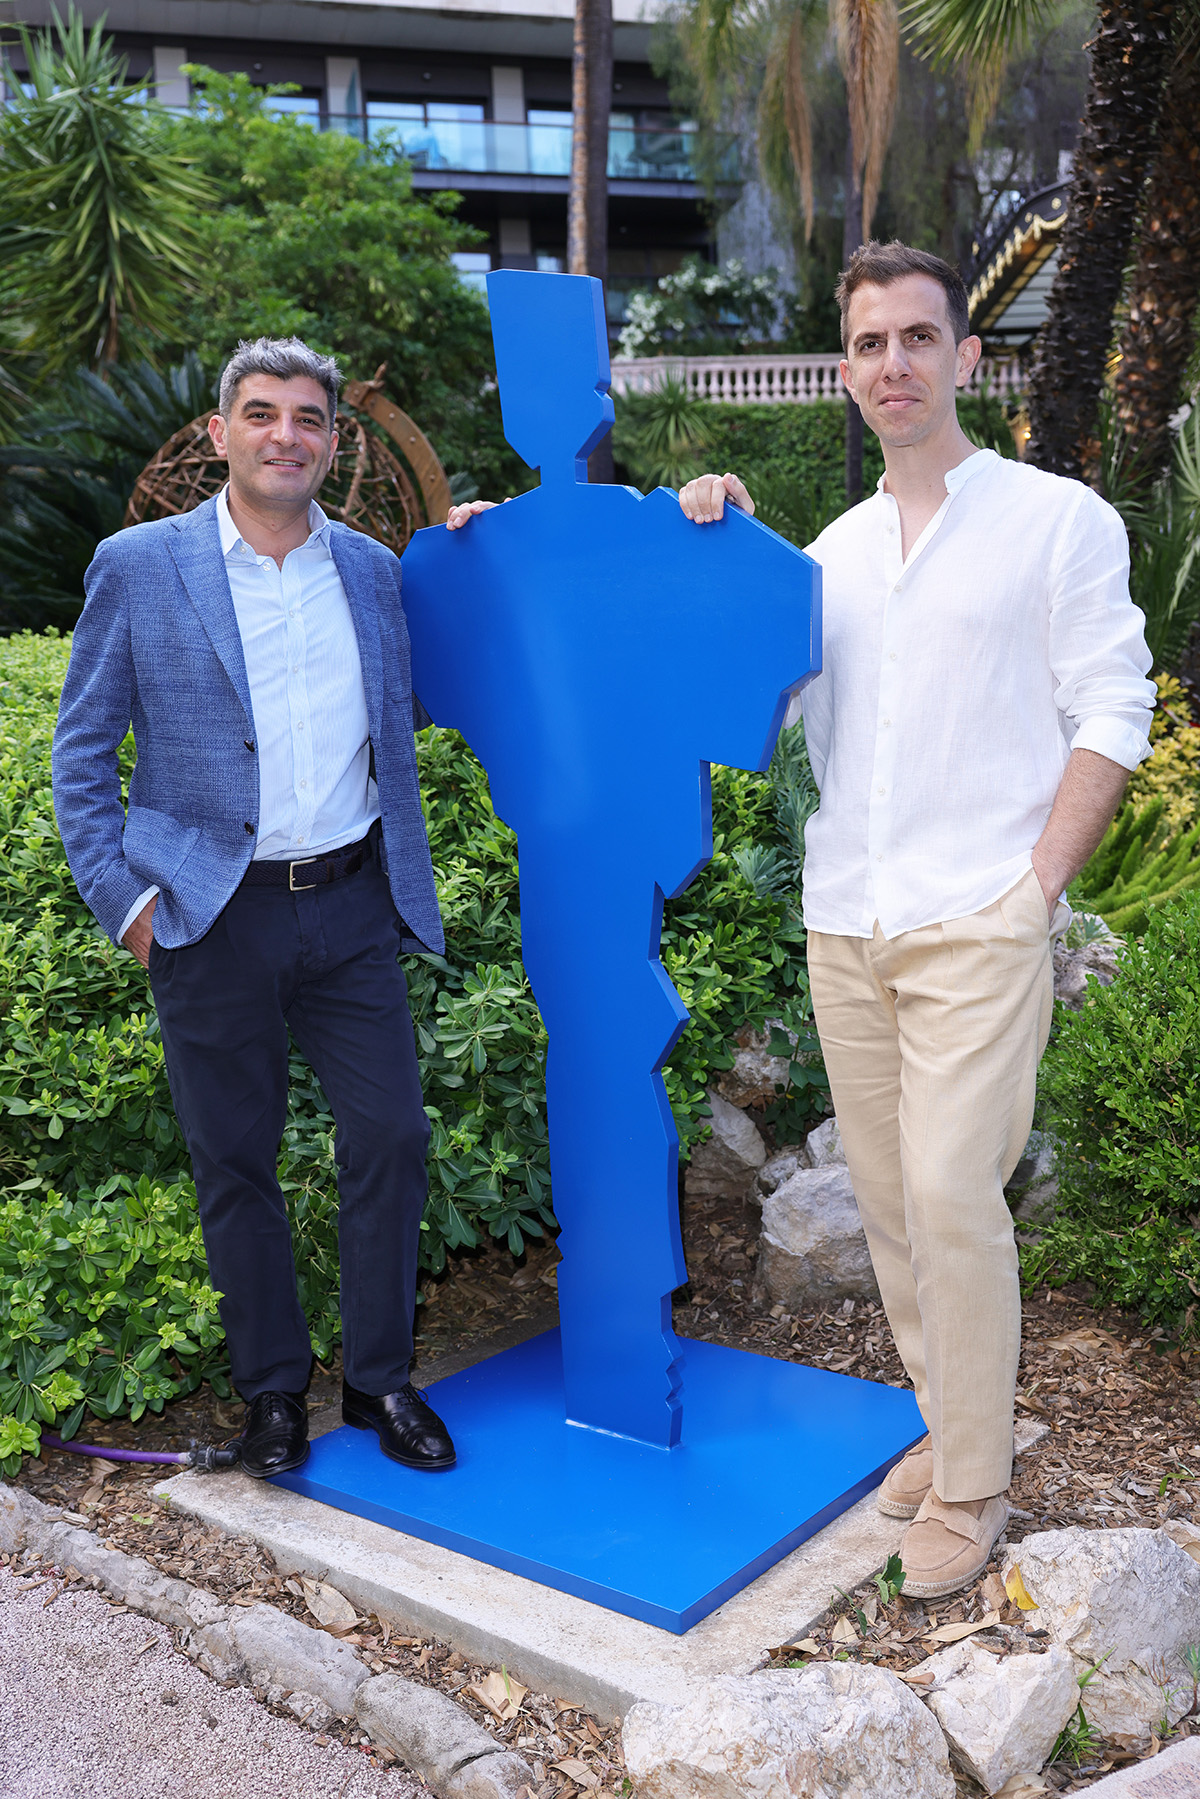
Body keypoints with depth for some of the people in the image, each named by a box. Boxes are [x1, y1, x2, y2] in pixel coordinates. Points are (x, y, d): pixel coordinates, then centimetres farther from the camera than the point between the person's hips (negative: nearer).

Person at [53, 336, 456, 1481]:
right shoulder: (137, 566, 0)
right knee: (235, 1164, 8)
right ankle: (272, 1389, 27)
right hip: (214, 919, -2)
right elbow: (82, 750, 2)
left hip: (350, 908, 3)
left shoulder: (371, 569, 9)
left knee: (391, 1137, 3)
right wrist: (123, 897, -6)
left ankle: (379, 1380, 22)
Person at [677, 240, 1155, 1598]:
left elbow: (1111, 717, -2)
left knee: (950, 1192, -10)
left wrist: (1036, 885, -10)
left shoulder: (1058, 521, 1)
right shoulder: (834, 548, 16)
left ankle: (971, 1489, 7)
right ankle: (949, 1422, 27)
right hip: (842, 922, 5)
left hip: (978, 924, -5)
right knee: (885, 1193, 9)